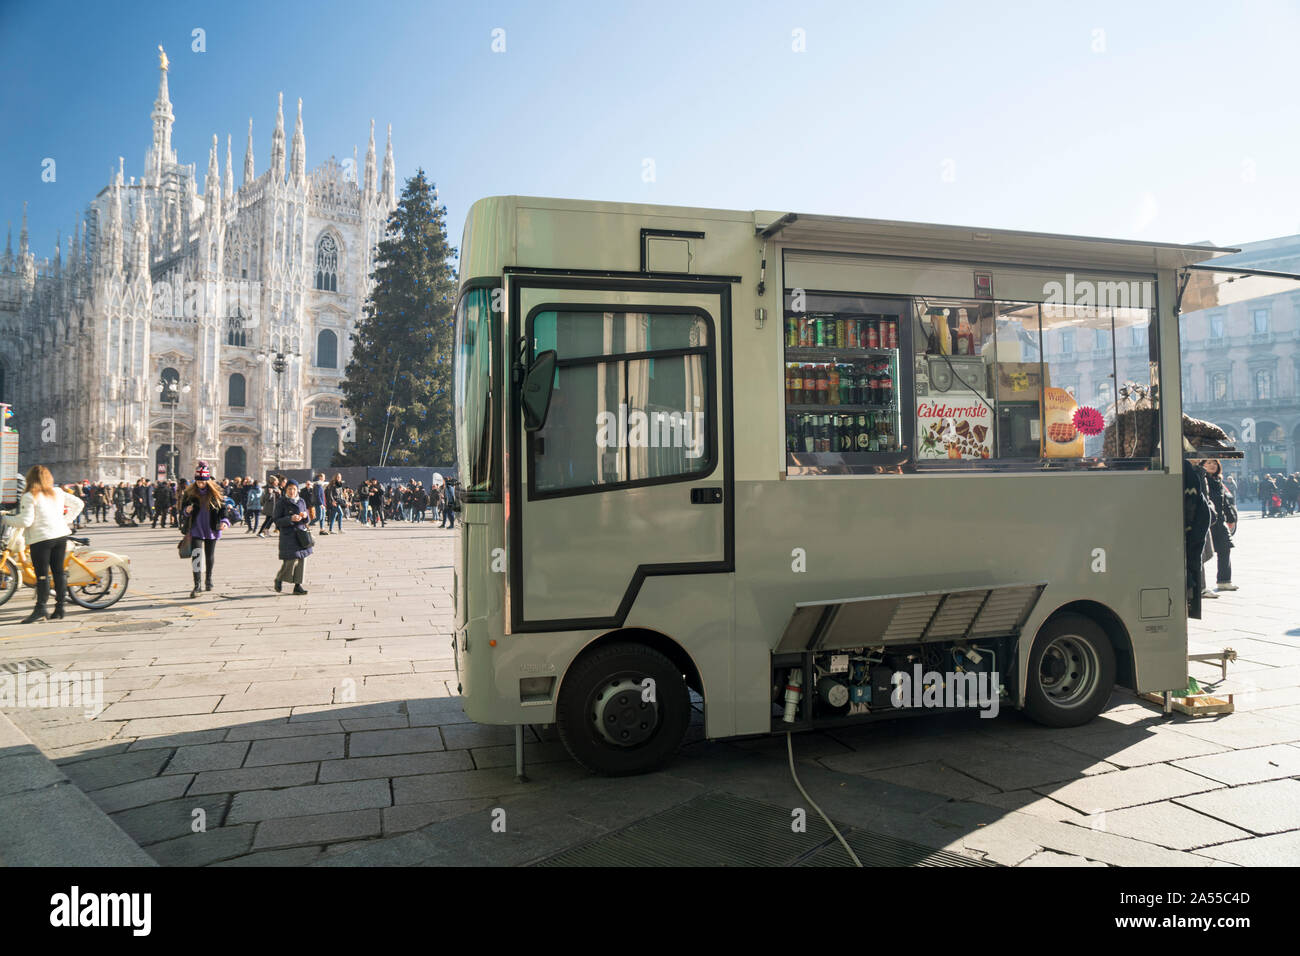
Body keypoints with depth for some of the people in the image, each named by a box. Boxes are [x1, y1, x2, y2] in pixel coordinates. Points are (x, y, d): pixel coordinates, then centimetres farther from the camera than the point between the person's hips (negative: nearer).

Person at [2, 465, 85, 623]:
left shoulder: (29, 497, -7)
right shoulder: (58, 493, 10)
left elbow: (26, 521, -13)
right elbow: (78, 503, 17)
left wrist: (6, 519, 2)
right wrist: (67, 519, 20)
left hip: (41, 538, -5)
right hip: (61, 535, 5)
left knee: (42, 574, -4)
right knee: (58, 571, 9)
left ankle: (40, 609, -6)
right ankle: (59, 608, 11)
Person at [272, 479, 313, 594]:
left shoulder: (301, 502, 11)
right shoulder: (281, 503, -2)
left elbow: (307, 521, 15)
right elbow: (277, 520, -7)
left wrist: (305, 516, -8)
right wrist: (290, 519, -20)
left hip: (301, 534, 5)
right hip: (288, 535, -5)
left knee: (302, 559, 1)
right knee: (292, 559, -10)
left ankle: (298, 585, 8)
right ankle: (278, 579, 17)